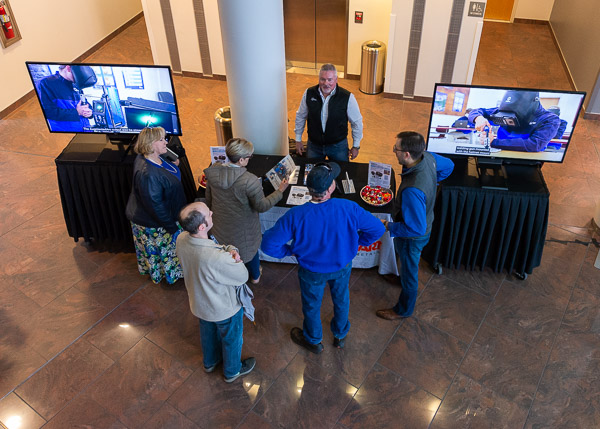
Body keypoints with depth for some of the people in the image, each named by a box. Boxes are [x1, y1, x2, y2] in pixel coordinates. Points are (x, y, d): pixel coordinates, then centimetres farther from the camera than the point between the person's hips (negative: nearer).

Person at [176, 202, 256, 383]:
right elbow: (243, 276, -27)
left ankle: (210, 361, 63)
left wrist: (229, 250, -21)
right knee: (231, 339, 25)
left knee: (208, 332, 35)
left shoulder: (181, 240, -23)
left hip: (199, 303, 6)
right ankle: (232, 371, 53)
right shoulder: (217, 259, -45)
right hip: (224, 308, -6)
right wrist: (234, 259, -11)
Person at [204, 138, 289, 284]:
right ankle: (255, 275, 53)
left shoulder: (212, 172, -17)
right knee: (250, 249, 26)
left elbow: (209, 200, -3)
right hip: (243, 229, -4)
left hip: (221, 227, 4)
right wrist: (280, 191, -13)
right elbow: (262, 206, -23)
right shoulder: (250, 181, -35)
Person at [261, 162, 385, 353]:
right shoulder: (349, 209, -31)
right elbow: (378, 229, -17)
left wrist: (290, 251, -9)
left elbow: (269, 244, -29)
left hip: (312, 271, -1)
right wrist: (356, 242, 0)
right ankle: (340, 335, 59)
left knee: (311, 305, 28)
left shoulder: (296, 215, -35)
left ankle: (313, 341, 56)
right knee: (341, 299, 32)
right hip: (342, 267, 2)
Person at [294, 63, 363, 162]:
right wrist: (298, 139, 9)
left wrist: (356, 146, 0)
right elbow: (300, 117, 6)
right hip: (313, 144, 2)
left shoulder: (347, 97, -16)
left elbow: (356, 122, -5)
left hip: (338, 145, -2)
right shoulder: (309, 93, -9)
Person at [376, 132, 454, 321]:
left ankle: (404, 309, 45)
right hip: (425, 220, 8)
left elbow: (416, 228, -36)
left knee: (409, 270, 18)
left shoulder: (412, 191, -45)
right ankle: (407, 281, 67)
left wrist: (390, 227, -22)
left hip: (412, 237, -8)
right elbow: (448, 166, 3)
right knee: (404, 257, 36)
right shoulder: (427, 157, -20)